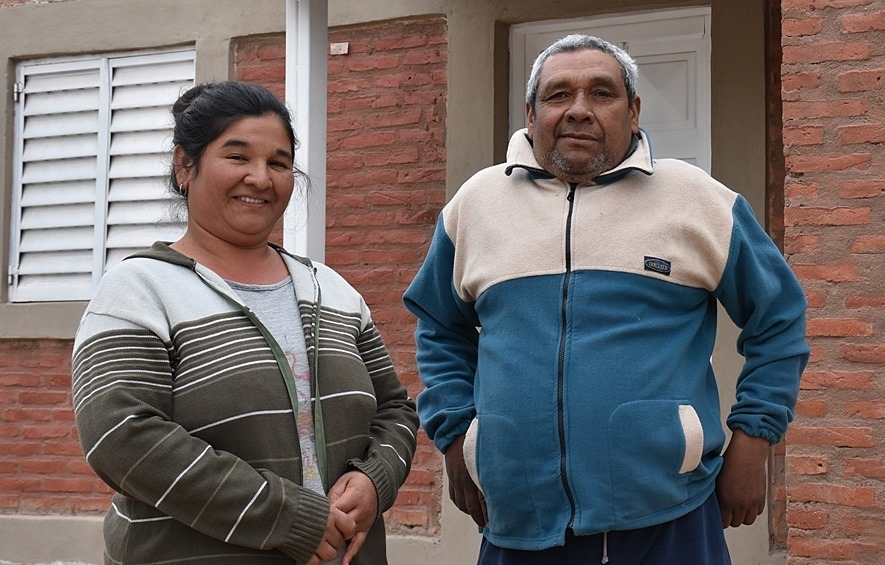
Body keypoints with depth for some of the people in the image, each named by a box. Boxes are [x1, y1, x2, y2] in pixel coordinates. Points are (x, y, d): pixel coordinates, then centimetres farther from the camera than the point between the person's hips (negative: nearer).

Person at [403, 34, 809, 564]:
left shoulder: (697, 199, 0)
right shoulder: (476, 202, 6)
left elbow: (778, 318, 7)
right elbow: (440, 330, 19)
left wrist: (752, 442, 2)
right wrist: (455, 435, 10)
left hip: (667, 518, -2)